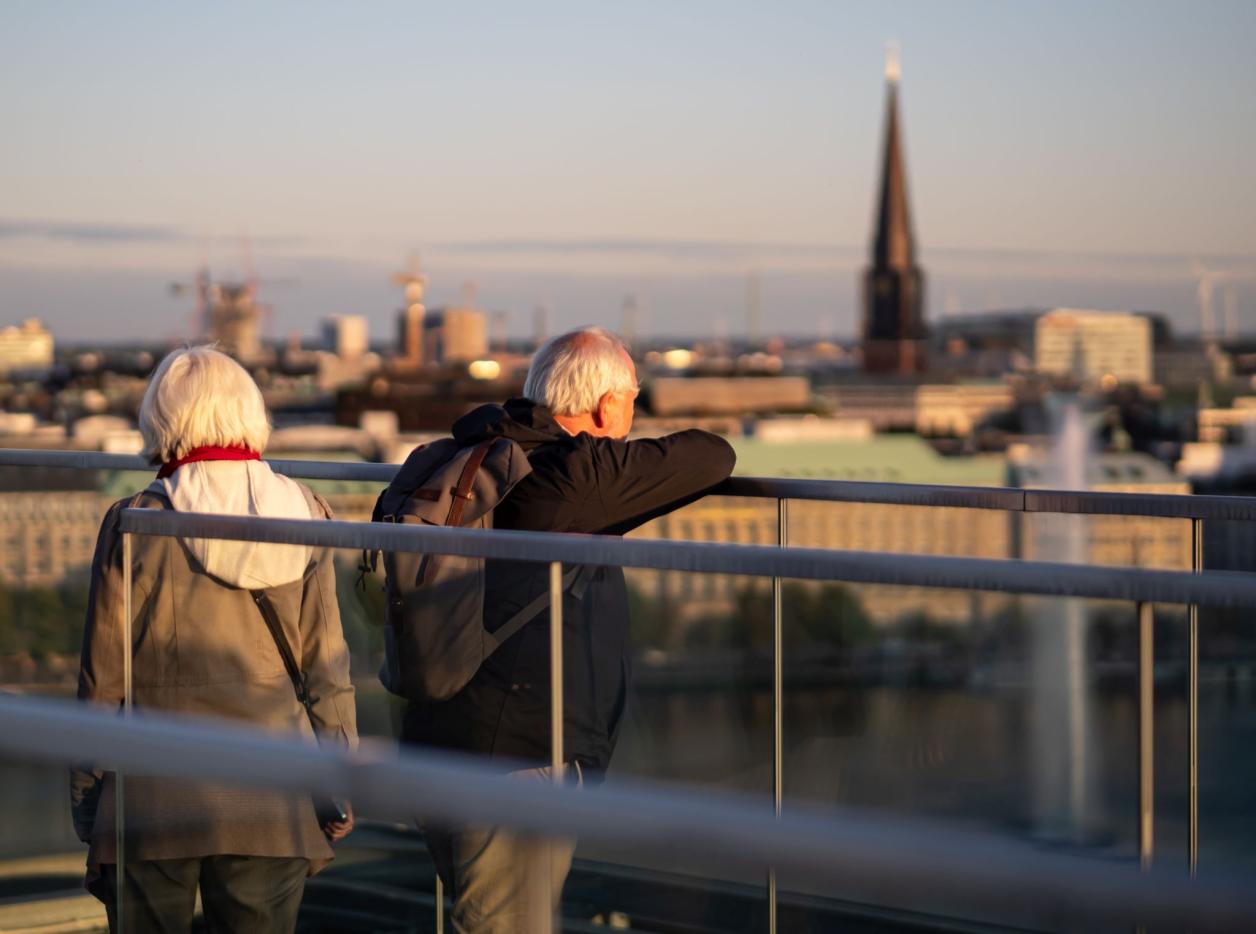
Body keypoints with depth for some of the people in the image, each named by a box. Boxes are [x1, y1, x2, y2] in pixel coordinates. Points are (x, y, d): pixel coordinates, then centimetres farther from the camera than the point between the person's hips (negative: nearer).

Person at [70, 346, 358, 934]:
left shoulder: (136, 523, -7)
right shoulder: (304, 517, 0)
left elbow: (102, 681, -3)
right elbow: (326, 667, 4)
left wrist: (86, 797, 6)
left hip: (155, 796, -2)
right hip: (271, 802, 2)